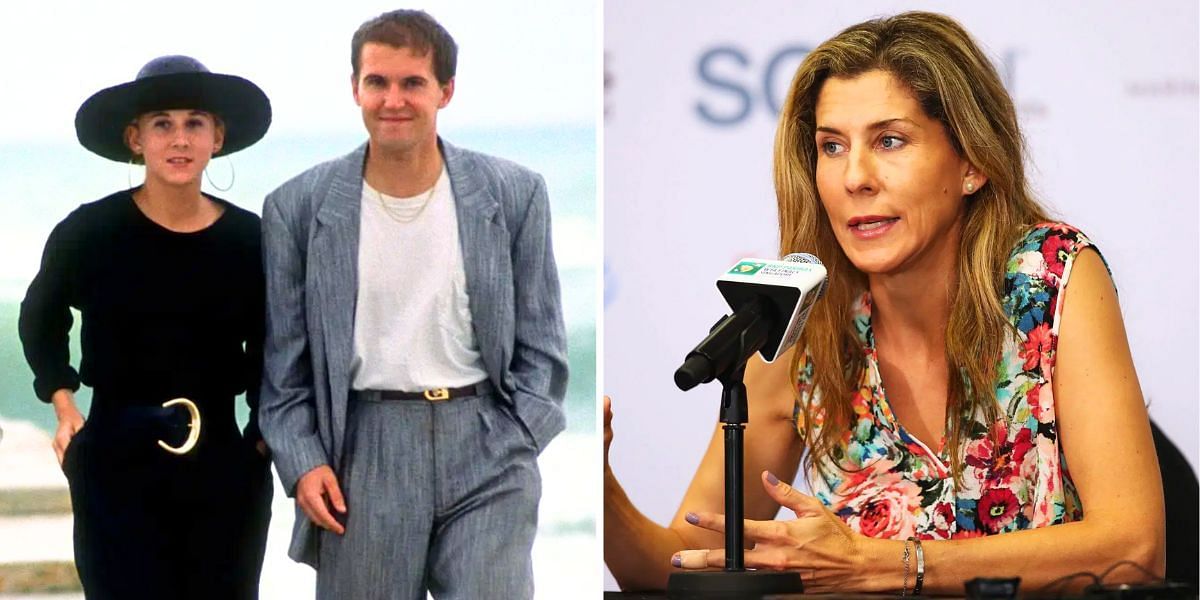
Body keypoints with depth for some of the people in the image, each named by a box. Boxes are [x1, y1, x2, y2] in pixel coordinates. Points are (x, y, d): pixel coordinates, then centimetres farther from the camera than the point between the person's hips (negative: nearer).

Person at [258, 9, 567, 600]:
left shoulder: (515, 195, 2)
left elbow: (540, 347, 7)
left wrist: (512, 450, -3)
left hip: (484, 446, 0)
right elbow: (283, 362, 5)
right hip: (364, 449, 0)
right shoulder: (299, 208, 2)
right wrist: (302, 463, -5)